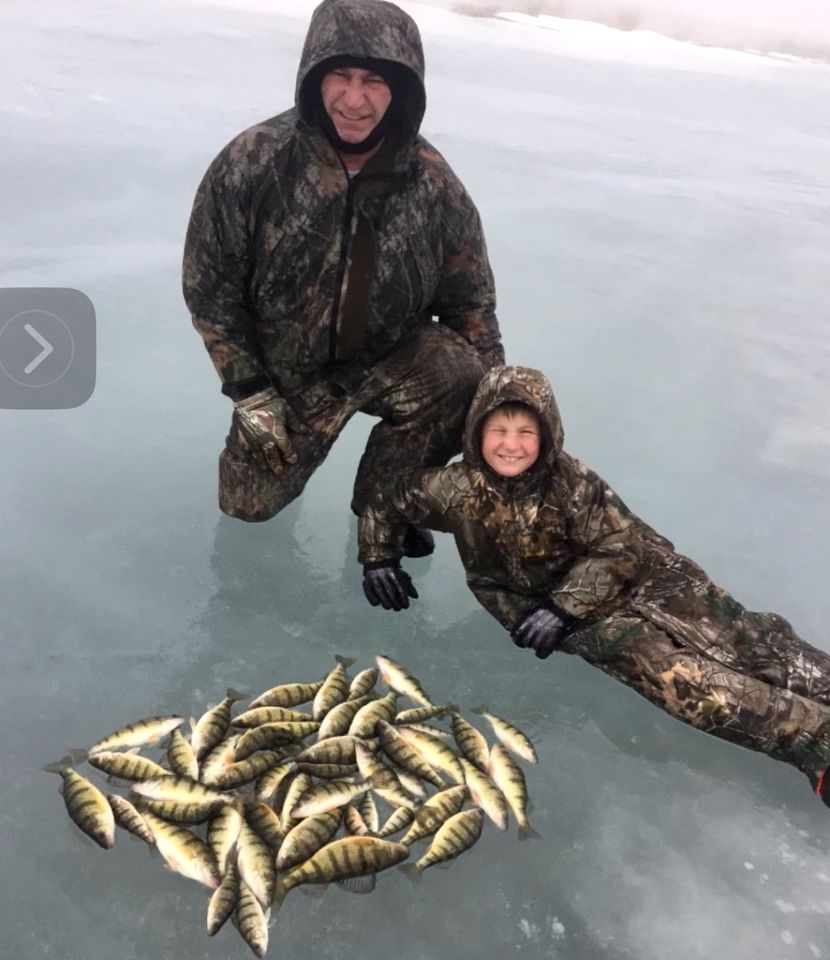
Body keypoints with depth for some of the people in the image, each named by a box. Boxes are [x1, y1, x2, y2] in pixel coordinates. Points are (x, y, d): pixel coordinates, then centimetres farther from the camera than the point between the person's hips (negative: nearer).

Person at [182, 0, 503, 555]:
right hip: (286, 367, 0)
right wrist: (249, 392, -13)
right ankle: (288, 435, 40)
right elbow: (210, 285, -11)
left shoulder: (433, 183, -16)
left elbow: (469, 297, -5)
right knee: (252, 504, 5)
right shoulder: (252, 162, -20)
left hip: (391, 355, 0)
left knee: (465, 379, -29)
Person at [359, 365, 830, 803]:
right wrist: (380, 559, -4)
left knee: (734, 637, -16)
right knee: (664, 667, -23)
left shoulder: (571, 481, -15)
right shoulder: (457, 488, -9)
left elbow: (617, 550, -16)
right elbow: (385, 503, 6)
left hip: (630, 578, 1)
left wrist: (564, 608, -24)